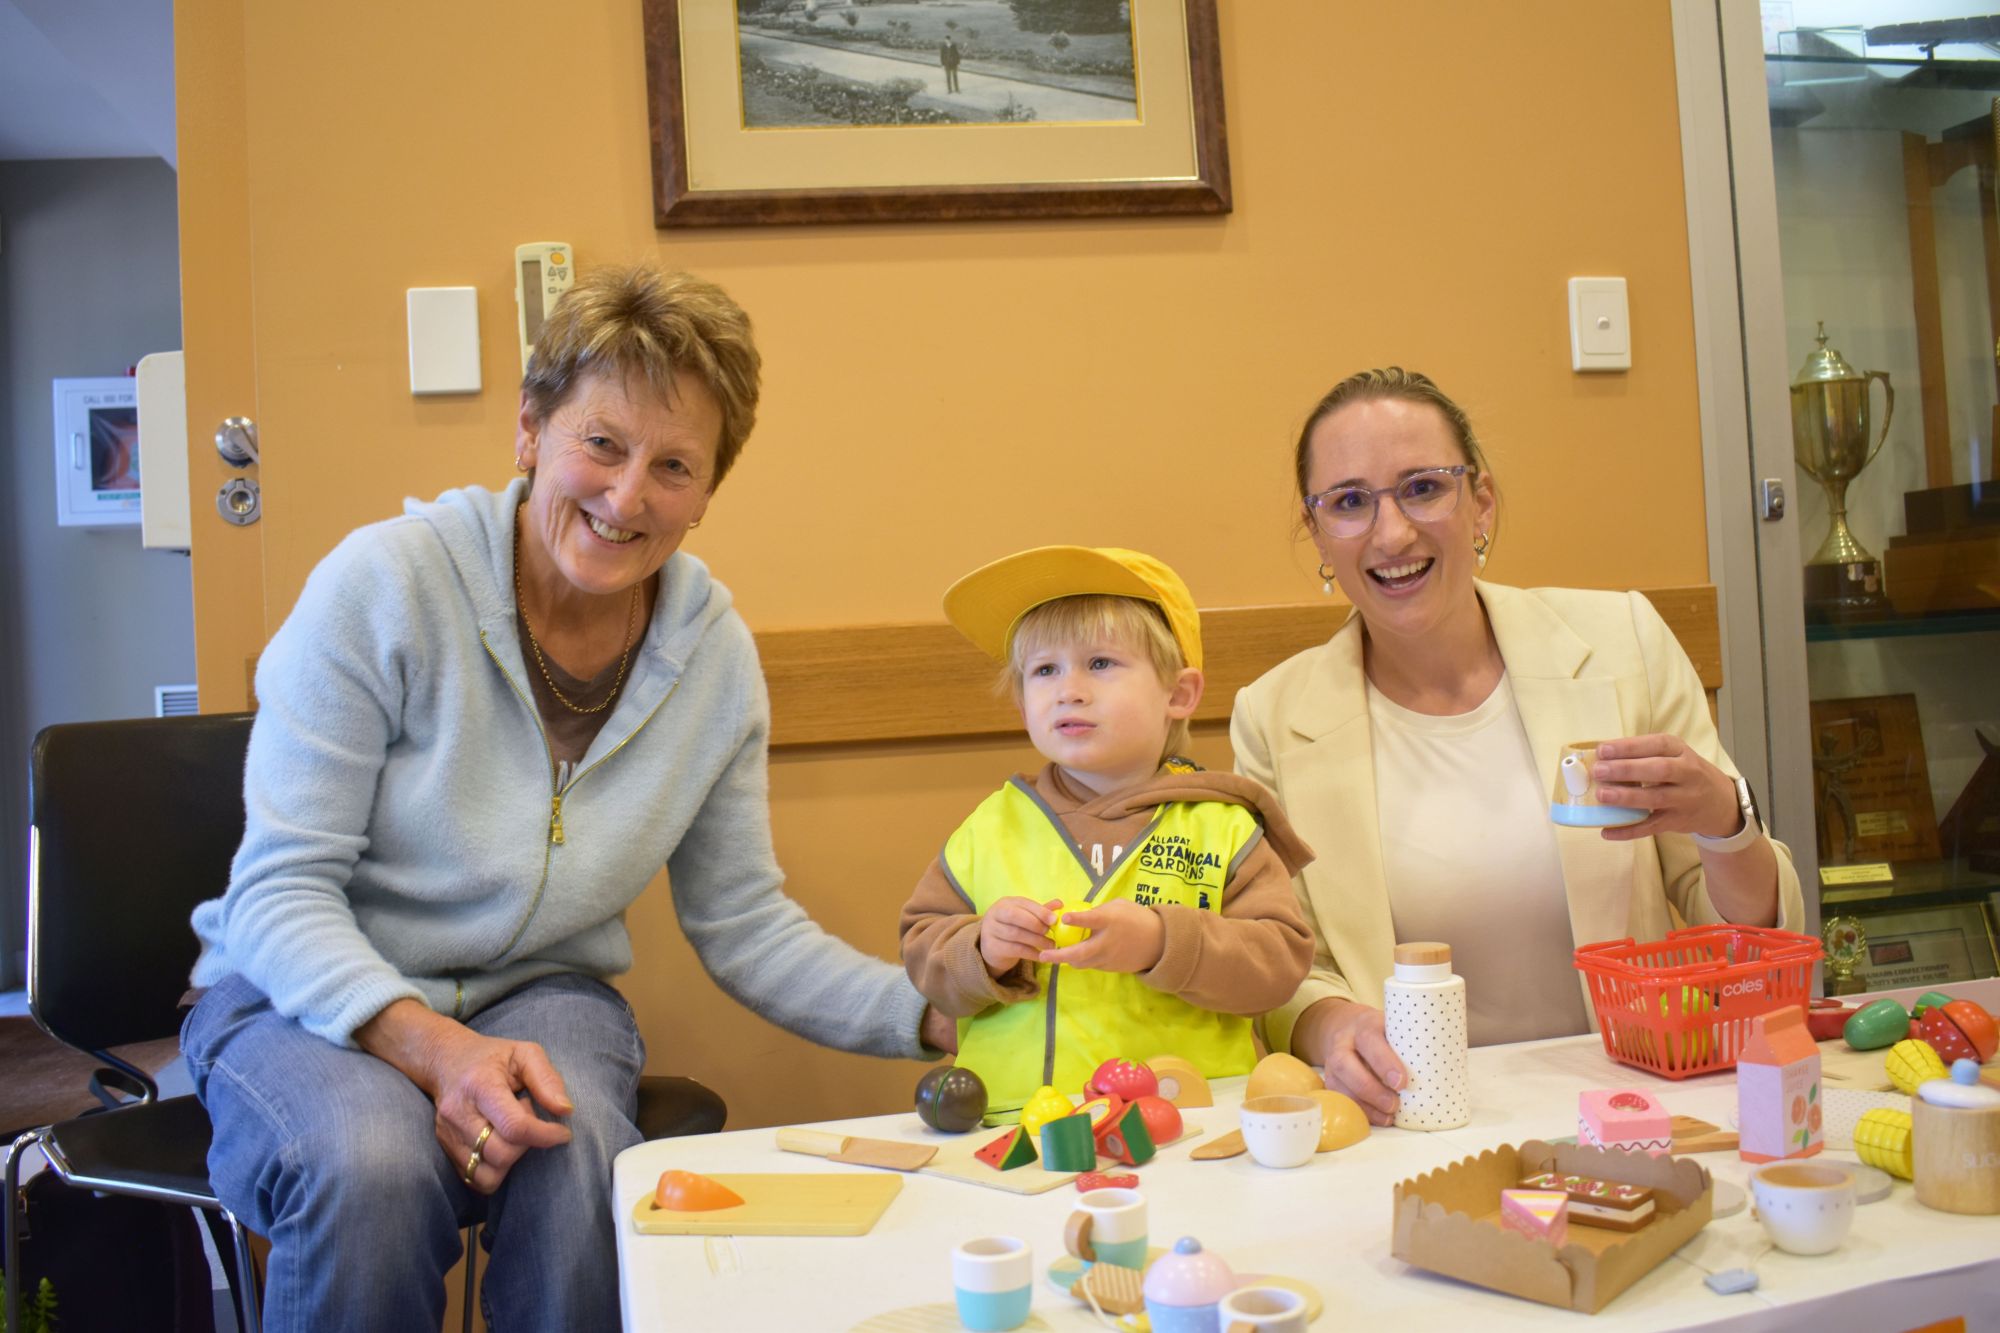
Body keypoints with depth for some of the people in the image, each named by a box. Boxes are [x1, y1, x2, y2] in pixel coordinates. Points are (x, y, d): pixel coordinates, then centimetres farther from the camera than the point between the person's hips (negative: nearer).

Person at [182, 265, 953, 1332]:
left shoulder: (716, 652, -4)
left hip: (538, 992, 3)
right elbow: (281, 893, -15)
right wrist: (432, 1047, -32)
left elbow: (743, 924, 2)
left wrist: (931, 1011, -13)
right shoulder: (382, 584, -17)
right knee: (373, 1166, -34)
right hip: (308, 995, -2)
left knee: (579, 1157, -31)